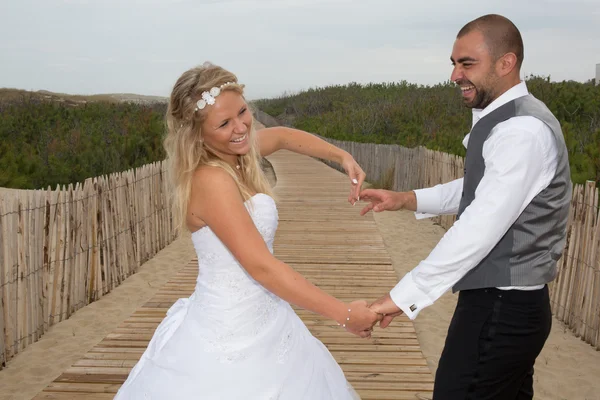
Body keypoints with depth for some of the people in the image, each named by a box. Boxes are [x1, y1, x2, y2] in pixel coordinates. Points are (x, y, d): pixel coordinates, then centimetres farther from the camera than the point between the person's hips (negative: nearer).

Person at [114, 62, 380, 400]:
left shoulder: (237, 156, 0)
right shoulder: (211, 180, -24)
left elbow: (282, 136, 20)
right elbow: (261, 266, -26)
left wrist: (344, 158, 8)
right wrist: (344, 314, -21)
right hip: (229, 339, -8)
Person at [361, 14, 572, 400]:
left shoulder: (522, 131, -22)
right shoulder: (505, 119, 11)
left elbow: (481, 228, -27)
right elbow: (478, 189, 22)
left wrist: (405, 295, -24)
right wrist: (406, 199, 9)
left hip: (501, 309, -10)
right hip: (511, 302, 10)